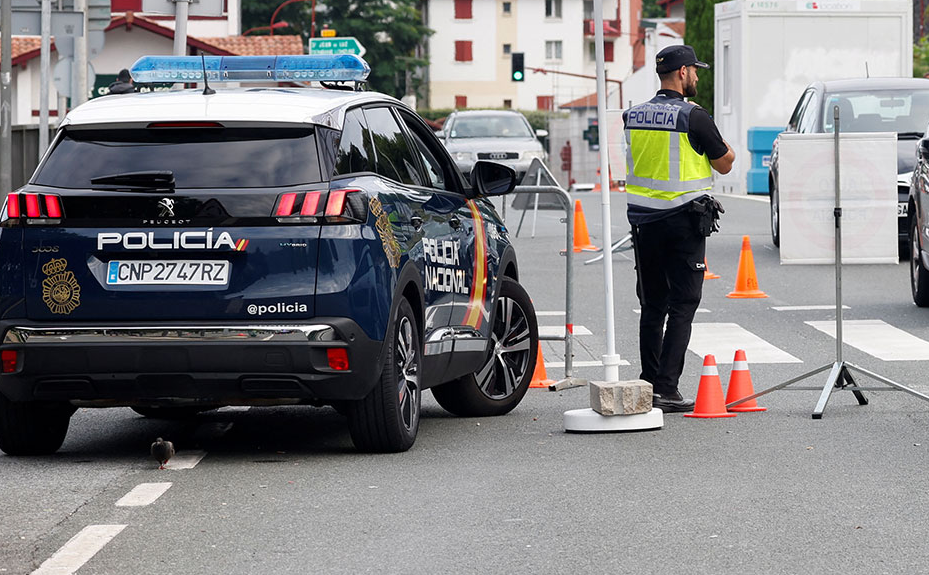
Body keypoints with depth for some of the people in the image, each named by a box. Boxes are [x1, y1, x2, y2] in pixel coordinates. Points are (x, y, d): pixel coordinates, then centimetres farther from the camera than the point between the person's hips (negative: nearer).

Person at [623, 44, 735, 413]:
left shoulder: (633, 116, 6)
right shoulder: (693, 117, -12)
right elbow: (724, 164, -2)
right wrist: (728, 150, 21)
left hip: (643, 220, 6)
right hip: (684, 219, -6)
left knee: (652, 306, 13)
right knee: (682, 307, -2)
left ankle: (649, 384, 14)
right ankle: (666, 389, -9)